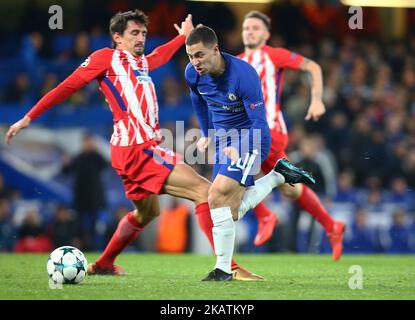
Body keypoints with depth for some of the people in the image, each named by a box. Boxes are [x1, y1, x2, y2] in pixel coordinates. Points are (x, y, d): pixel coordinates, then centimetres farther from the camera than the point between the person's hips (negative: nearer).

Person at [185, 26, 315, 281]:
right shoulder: (192, 74, -8)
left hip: (250, 140, -7)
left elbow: (259, 123, -24)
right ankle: (278, 176, 25)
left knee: (218, 195, -23)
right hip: (223, 141, 8)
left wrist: (240, 150, -36)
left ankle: (223, 269, -17)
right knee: (232, 212, 7)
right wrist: (206, 134, 23)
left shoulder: (244, 75, -28)